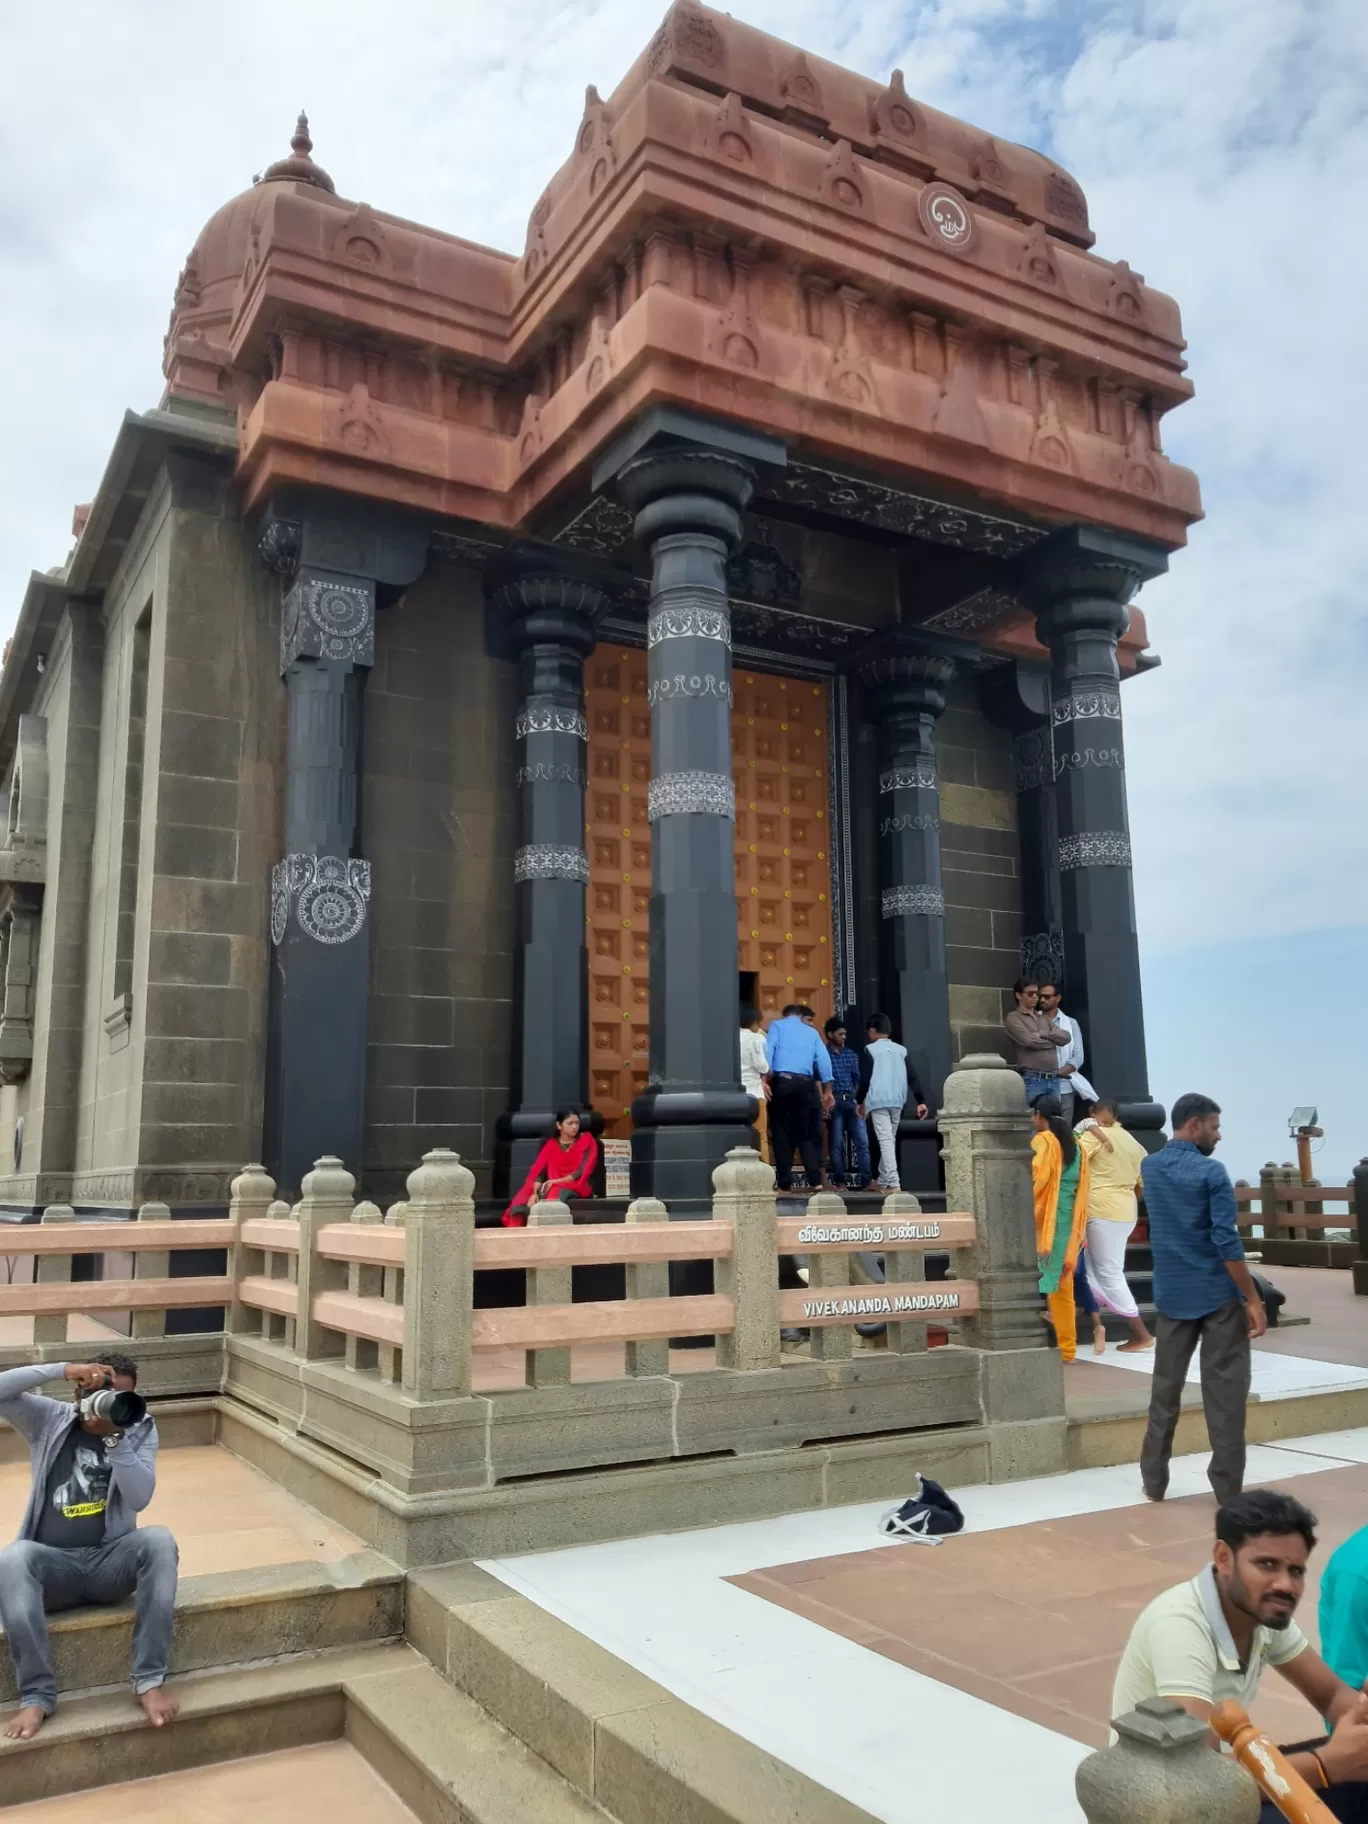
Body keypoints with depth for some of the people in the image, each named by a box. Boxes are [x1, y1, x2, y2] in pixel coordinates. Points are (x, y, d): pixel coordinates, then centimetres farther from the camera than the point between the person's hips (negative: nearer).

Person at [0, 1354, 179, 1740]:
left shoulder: (140, 1429, 3)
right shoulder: (49, 1419, 4)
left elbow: (140, 1497, -12)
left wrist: (115, 1435, -20)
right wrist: (63, 1370, -20)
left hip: (110, 1561, 0)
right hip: (52, 1564, 0)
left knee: (159, 1541, -31)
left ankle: (149, 1680, -25)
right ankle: (36, 1695, -25)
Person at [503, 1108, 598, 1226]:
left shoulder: (587, 1141, 2)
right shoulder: (551, 1143, 10)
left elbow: (583, 1172, -7)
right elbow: (539, 1169, -1)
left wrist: (557, 1181, -18)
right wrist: (534, 1193, -19)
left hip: (577, 1187, -3)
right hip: (551, 1186, 3)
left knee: (555, 1192, -37)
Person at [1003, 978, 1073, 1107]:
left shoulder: (1044, 1018, 21)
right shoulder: (1013, 1018, 1)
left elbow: (1066, 1037, 9)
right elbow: (1029, 1040, -14)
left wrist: (1044, 1034, -5)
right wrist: (1053, 1040, 4)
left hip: (1053, 1080, 6)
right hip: (1032, 1080, -6)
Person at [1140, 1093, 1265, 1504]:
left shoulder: (1149, 1168, 7)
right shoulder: (1211, 1172, -13)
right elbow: (1226, 1242, -18)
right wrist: (1253, 1299, -13)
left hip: (1171, 1296, 5)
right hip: (1219, 1296, -5)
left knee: (1165, 1389, 12)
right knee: (1225, 1392, 2)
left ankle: (1154, 1481, 17)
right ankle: (1228, 1490, 5)